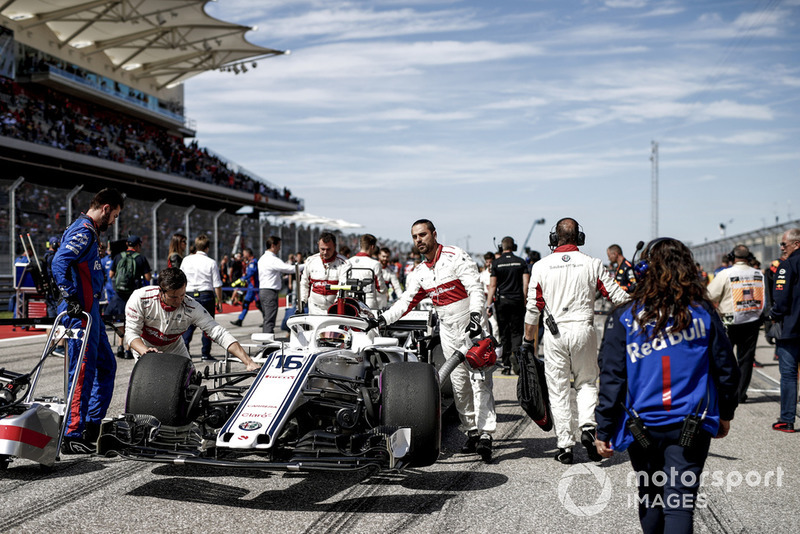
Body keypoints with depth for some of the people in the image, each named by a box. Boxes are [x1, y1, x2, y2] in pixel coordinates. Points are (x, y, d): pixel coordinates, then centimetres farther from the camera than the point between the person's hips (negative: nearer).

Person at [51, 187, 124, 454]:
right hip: (81, 312, -11)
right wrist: (71, 299, -26)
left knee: (106, 366, 16)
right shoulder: (84, 231, -13)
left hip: (89, 311, 11)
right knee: (83, 372, -8)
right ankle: (72, 438, -4)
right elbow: (59, 263, -26)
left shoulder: (87, 231, 19)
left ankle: (92, 427, 21)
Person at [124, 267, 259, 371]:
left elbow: (219, 334, -31)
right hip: (144, 348, -1)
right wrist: (146, 352, -47)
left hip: (174, 350, 1)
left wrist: (248, 362, -41)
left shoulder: (192, 307, -28)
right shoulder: (140, 298, -28)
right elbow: (131, 333, -25)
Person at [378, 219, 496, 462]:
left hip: (473, 326, -6)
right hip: (448, 331, 6)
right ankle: (471, 432, 15)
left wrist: (475, 315, -30)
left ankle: (485, 435, -18)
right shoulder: (419, 272, 10)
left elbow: (476, 289, -15)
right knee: (459, 384, 5)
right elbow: (406, 302, 8)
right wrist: (382, 319, -5)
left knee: (479, 380, -13)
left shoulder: (455, 256, -9)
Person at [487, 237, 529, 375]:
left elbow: (492, 285, -4)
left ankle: (506, 366, 7)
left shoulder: (496, 263, 0)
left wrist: (488, 305, -2)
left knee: (504, 334, 6)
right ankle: (515, 352, -22)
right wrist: (524, 301, 7)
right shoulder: (521, 262, 4)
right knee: (516, 331, 7)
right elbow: (526, 283, -1)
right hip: (517, 301, 1)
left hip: (501, 300, -1)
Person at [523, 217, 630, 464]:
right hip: (584, 330, 0)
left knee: (558, 390, 7)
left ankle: (565, 446, 8)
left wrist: (528, 341, 10)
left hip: (554, 333, 0)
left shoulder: (541, 266, -1)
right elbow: (618, 296, 2)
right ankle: (587, 427, -6)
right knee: (586, 383, 17)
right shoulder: (592, 264, -2)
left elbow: (533, 308, 1)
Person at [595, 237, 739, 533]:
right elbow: (727, 369, 4)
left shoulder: (624, 319, -8)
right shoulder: (703, 313, -3)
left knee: (649, 495, 20)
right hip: (692, 426, 0)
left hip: (643, 426, 0)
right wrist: (725, 414, 19)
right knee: (679, 504, 0)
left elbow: (612, 379, -8)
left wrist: (603, 431, 0)